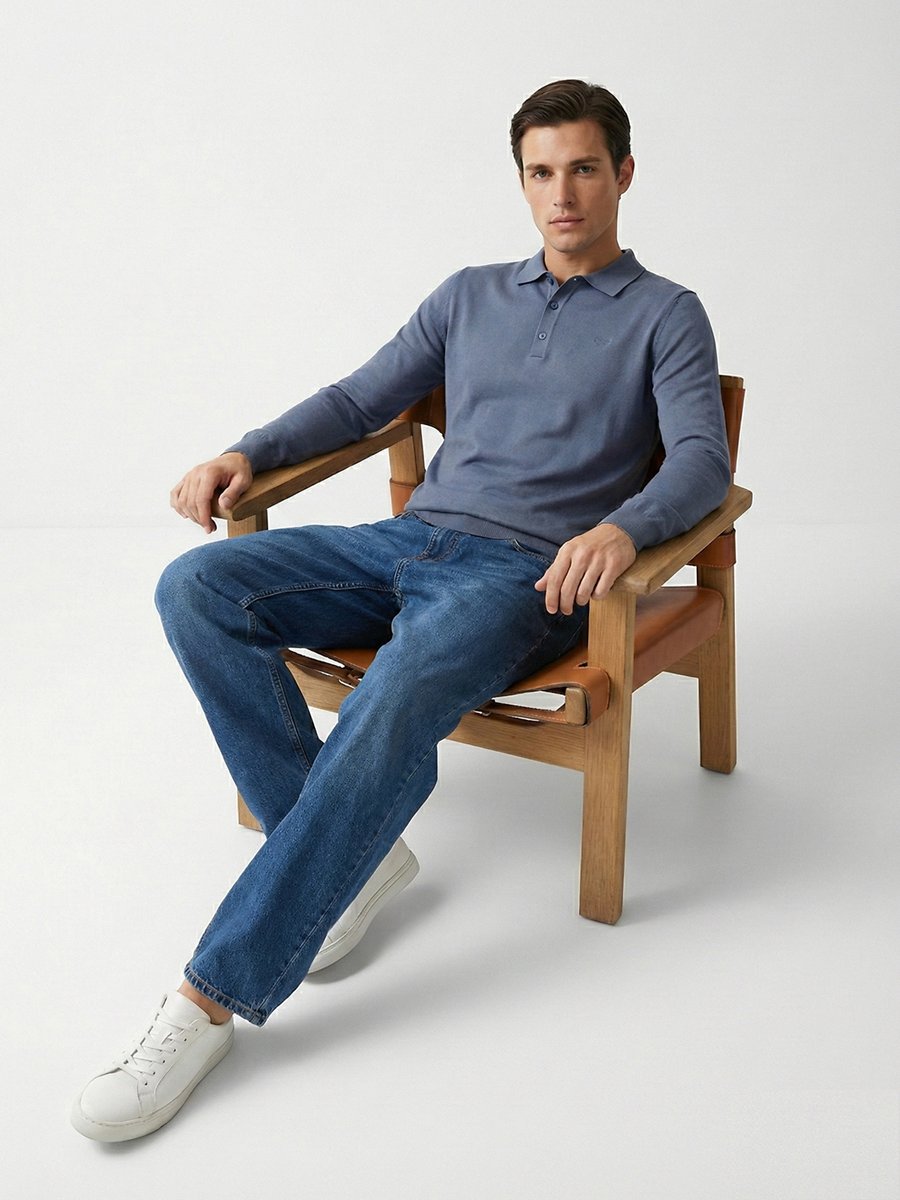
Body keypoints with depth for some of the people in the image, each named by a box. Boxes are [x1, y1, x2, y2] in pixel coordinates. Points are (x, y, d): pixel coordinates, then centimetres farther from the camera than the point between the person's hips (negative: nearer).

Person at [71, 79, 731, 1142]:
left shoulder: (665, 316, 9)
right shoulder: (470, 295, 24)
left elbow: (703, 461, -6)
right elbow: (361, 399, 25)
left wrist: (620, 527, -29)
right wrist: (247, 454, 7)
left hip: (523, 574, -5)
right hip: (412, 539, 6)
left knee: (393, 702, -37)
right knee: (197, 588, -19)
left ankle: (214, 998, -33)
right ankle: (346, 858, -18)